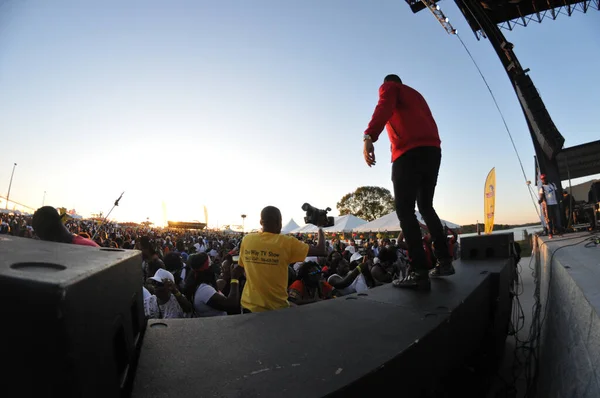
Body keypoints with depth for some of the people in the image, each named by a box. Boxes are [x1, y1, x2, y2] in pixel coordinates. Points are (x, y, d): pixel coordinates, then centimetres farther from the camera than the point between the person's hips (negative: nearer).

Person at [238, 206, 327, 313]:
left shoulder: (247, 240, -6)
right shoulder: (287, 242, -15)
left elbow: (242, 265, 9)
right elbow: (320, 251, -9)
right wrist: (321, 230, 9)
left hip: (249, 305, 3)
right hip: (276, 307, -3)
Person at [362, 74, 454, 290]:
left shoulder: (388, 87, 13)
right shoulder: (416, 95, 36)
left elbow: (384, 108, -10)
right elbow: (428, 124, 28)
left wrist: (369, 137, -24)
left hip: (410, 153, -7)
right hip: (432, 151, 8)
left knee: (404, 210, -11)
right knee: (426, 207, 14)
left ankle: (419, 272, -19)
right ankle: (445, 262, 14)